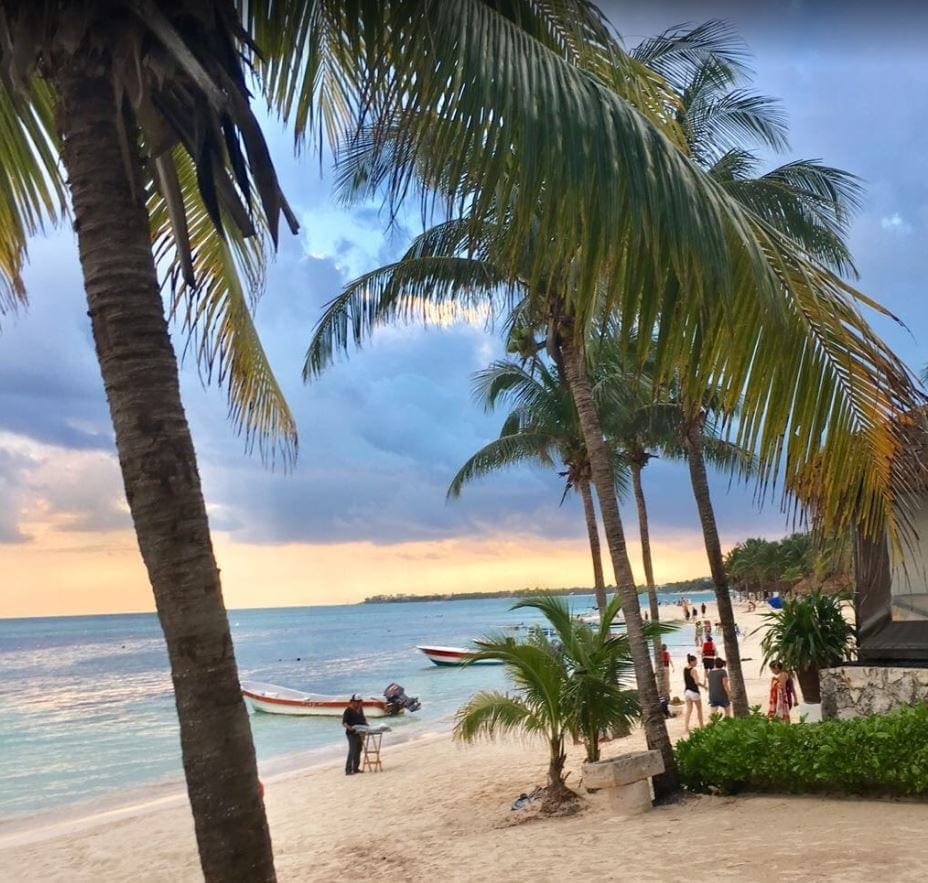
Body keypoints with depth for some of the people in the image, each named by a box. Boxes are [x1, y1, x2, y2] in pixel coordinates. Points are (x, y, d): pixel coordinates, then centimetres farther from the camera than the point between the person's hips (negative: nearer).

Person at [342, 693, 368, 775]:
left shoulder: (360, 709, 11)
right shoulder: (348, 710, -11)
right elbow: (344, 723, -16)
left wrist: (366, 724, 7)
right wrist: (349, 727, -33)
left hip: (360, 734, 7)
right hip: (352, 734, -7)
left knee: (358, 751, 12)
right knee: (352, 752, -12)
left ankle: (356, 768, 21)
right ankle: (348, 770, -12)